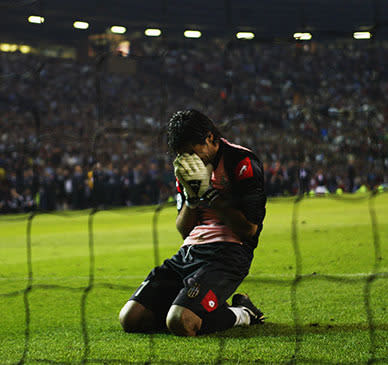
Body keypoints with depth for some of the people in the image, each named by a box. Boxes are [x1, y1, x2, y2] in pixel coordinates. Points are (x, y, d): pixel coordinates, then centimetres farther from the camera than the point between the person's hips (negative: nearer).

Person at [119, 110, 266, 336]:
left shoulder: (242, 162, -6)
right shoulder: (189, 168, 16)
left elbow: (249, 230, -11)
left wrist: (209, 195, -11)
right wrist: (192, 199, -2)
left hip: (227, 254, -8)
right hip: (189, 251, 8)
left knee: (181, 323, -30)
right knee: (130, 318, -8)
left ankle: (241, 314, -1)